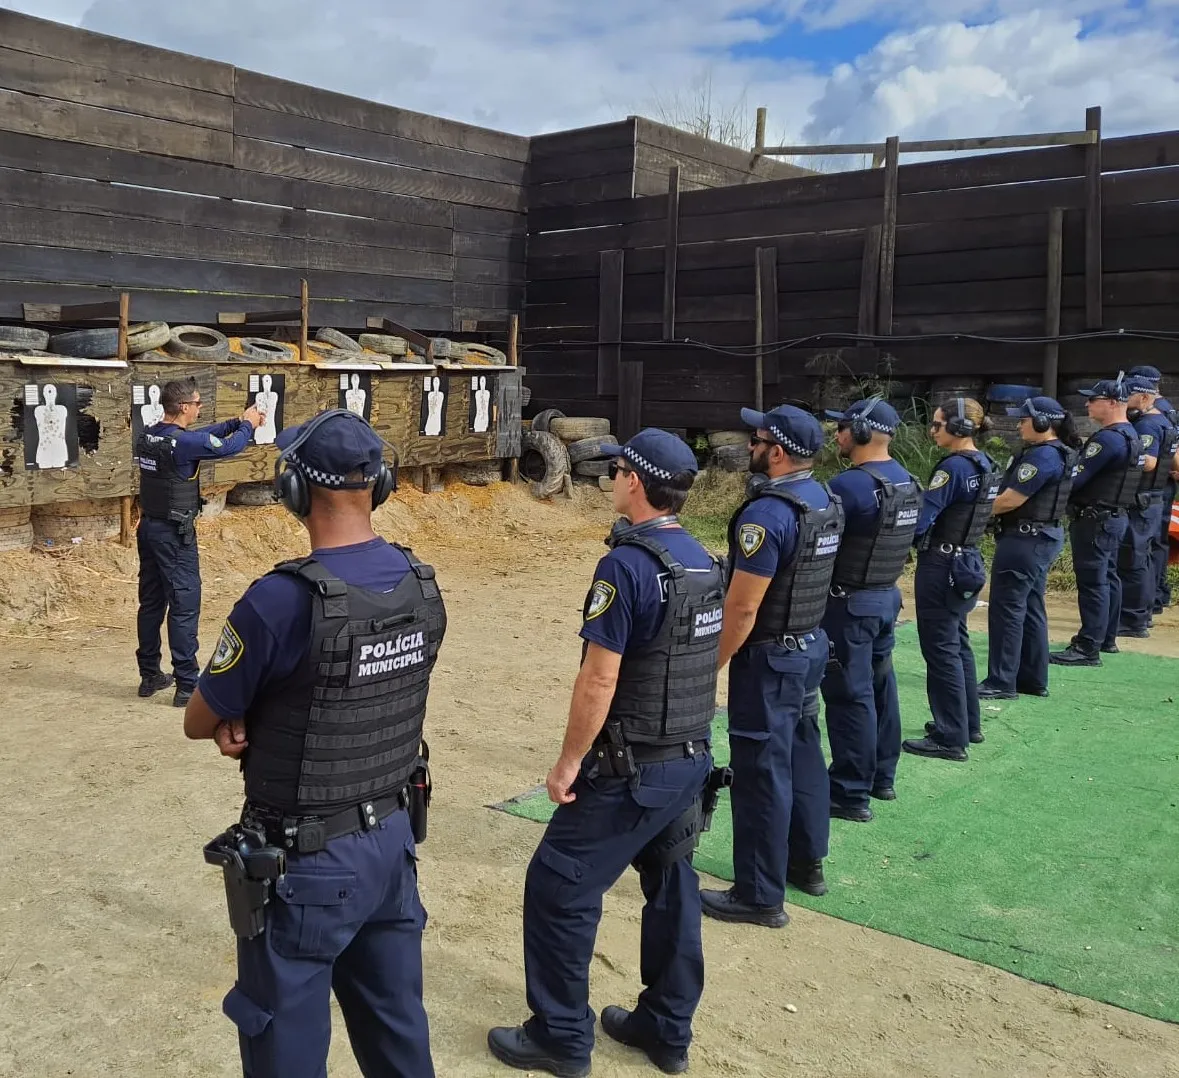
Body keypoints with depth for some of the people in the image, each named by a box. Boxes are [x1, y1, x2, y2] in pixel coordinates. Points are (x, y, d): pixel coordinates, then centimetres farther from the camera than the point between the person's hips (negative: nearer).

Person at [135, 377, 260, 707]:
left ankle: (149, 676, 25)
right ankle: (187, 685, -1)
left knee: (151, 602, 15)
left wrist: (235, 422, 19)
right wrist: (247, 425, 13)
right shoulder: (184, 442, -19)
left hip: (149, 527, 9)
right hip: (175, 534, -8)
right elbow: (228, 447, -6)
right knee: (184, 606, -4)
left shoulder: (147, 436, 5)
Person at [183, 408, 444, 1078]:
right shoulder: (423, 585, -3)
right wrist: (259, 719, -2)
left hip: (307, 862, -6)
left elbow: (200, 722, -10)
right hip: (392, 839, 6)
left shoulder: (281, 600, -25)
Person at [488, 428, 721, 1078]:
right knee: (672, 887, 18)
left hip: (633, 769, -8)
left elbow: (599, 679, -21)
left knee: (558, 887, 5)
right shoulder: (703, 561, 5)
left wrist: (568, 763, -11)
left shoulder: (626, 564, -20)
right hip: (692, 759, 9)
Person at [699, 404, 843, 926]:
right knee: (803, 753, 20)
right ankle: (807, 862, 36)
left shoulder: (767, 512, -24)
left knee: (761, 771, 0)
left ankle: (760, 896, 10)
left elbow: (742, 607, -23)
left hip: (770, 656, -9)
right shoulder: (826, 500, 4)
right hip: (812, 645, 9)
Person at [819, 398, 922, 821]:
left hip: (850, 602, -9)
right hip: (887, 596, 9)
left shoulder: (850, 484, -22)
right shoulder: (906, 481, 7)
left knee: (850, 695, -2)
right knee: (880, 684, 17)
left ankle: (851, 794, 5)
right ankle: (882, 776, 29)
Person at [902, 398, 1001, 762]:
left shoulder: (954, 466, -20)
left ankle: (950, 739, 4)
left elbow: (921, 519, -22)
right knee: (958, 643, 19)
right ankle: (968, 724, 30)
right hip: (967, 560, 9)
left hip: (942, 565, -9)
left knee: (940, 649, -2)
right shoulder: (986, 465, 9)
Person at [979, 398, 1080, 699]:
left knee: (1007, 609, -5)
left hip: (1025, 539, -11)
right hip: (1042, 537, 11)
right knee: (1030, 609, 16)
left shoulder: (1042, 455, -20)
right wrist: (988, 506, 5)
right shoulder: (1059, 452, 13)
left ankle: (1001, 683, 1)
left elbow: (1010, 501, -20)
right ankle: (1033, 679, 24)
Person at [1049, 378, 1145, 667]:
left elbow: (1075, 478, -22)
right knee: (1107, 577, 17)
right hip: (1115, 516, 11)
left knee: (1092, 582, -9)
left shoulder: (1108, 438, -20)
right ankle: (1106, 638, 28)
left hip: (1095, 520, -11)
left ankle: (1088, 648, -8)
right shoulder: (1130, 435, 13)